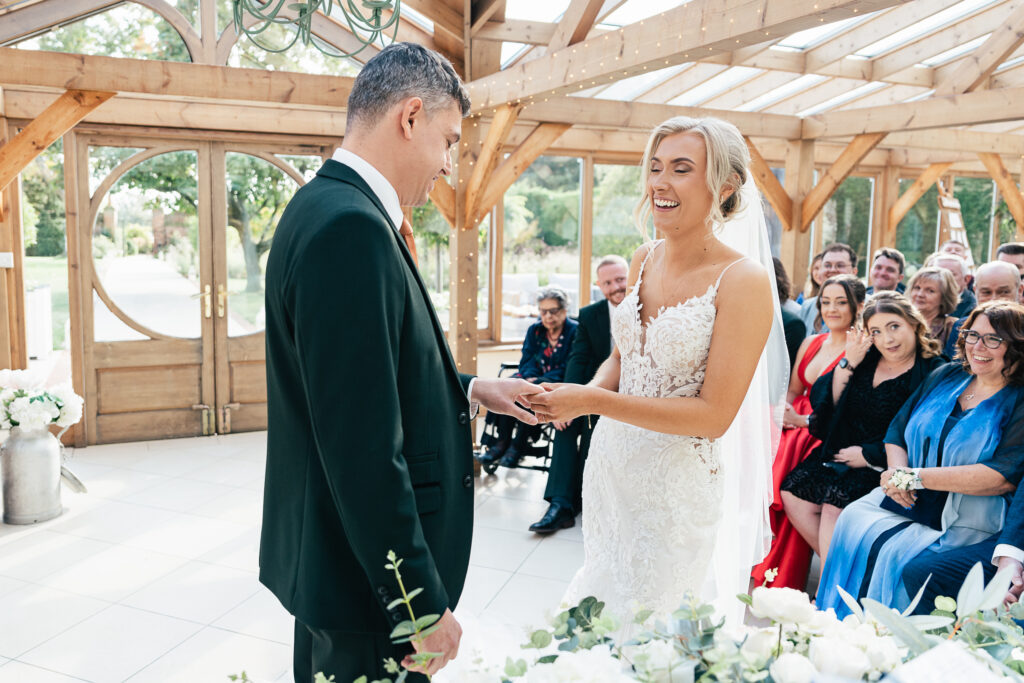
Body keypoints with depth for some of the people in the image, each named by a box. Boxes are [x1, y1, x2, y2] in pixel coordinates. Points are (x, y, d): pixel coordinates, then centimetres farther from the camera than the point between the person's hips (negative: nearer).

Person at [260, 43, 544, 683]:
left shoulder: (328, 207, 7)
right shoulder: (350, 227, -25)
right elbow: (365, 451, -28)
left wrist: (468, 388, 13)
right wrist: (422, 606, -20)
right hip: (368, 582, -10)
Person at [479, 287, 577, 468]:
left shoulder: (575, 331, -4)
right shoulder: (534, 330, 12)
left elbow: (567, 369, -13)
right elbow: (526, 360, 6)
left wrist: (539, 381, -24)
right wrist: (530, 377, -19)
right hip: (533, 377, 5)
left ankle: (518, 446, -28)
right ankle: (502, 442, -22)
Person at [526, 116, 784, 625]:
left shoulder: (743, 281, -17)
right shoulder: (643, 260, 2)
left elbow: (714, 415, -19)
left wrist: (594, 401, -24)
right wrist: (577, 399, -9)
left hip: (678, 483, -6)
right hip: (610, 463, 6)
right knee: (595, 606, 21)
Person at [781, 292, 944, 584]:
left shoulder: (932, 372, -7)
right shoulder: (866, 358, 9)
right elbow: (822, 403, 4)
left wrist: (868, 455, -13)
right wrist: (848, 363, -6)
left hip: (883, 466, -6)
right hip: (839, 454, 6)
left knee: (835, 502, -25)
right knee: (793, 492, -13)